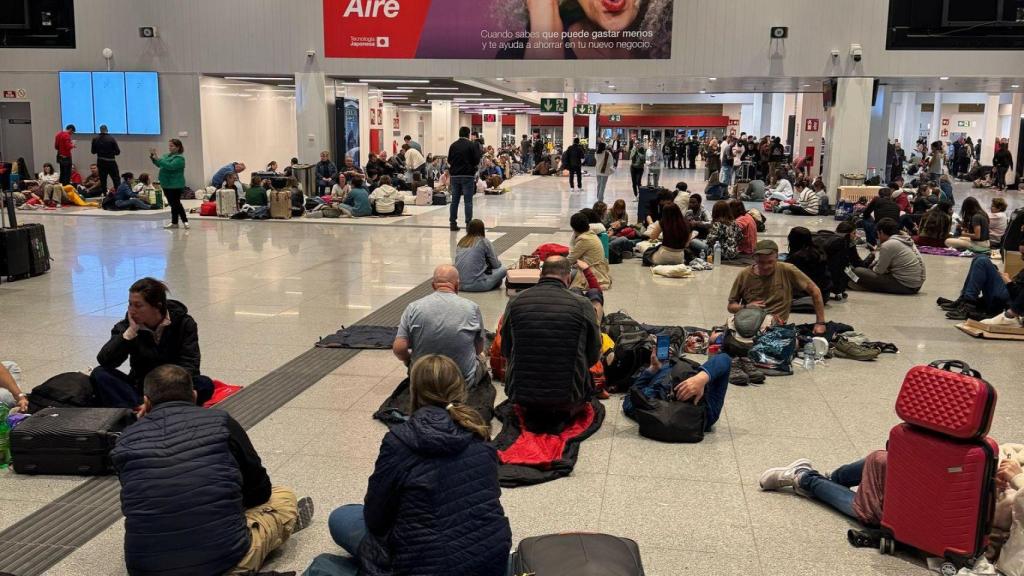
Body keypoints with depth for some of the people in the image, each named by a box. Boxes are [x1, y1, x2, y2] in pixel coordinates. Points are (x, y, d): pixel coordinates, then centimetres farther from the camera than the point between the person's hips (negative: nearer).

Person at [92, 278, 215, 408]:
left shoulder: (184, 324, -6)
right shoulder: (128, 325, -1)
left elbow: (189, 365, -16)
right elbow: (104, 360, -13)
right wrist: (130, 332, -21)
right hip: (140, 388, 2)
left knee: (205, 384, -31)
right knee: (99, 374, -20)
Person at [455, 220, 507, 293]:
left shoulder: (461, 242, 11)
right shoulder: (484, 242, -3)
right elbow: (496, 265, 4)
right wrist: (498, 262, 27)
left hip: (459, 284, 6)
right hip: (475, 285, -5)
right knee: (503, 269, 11)